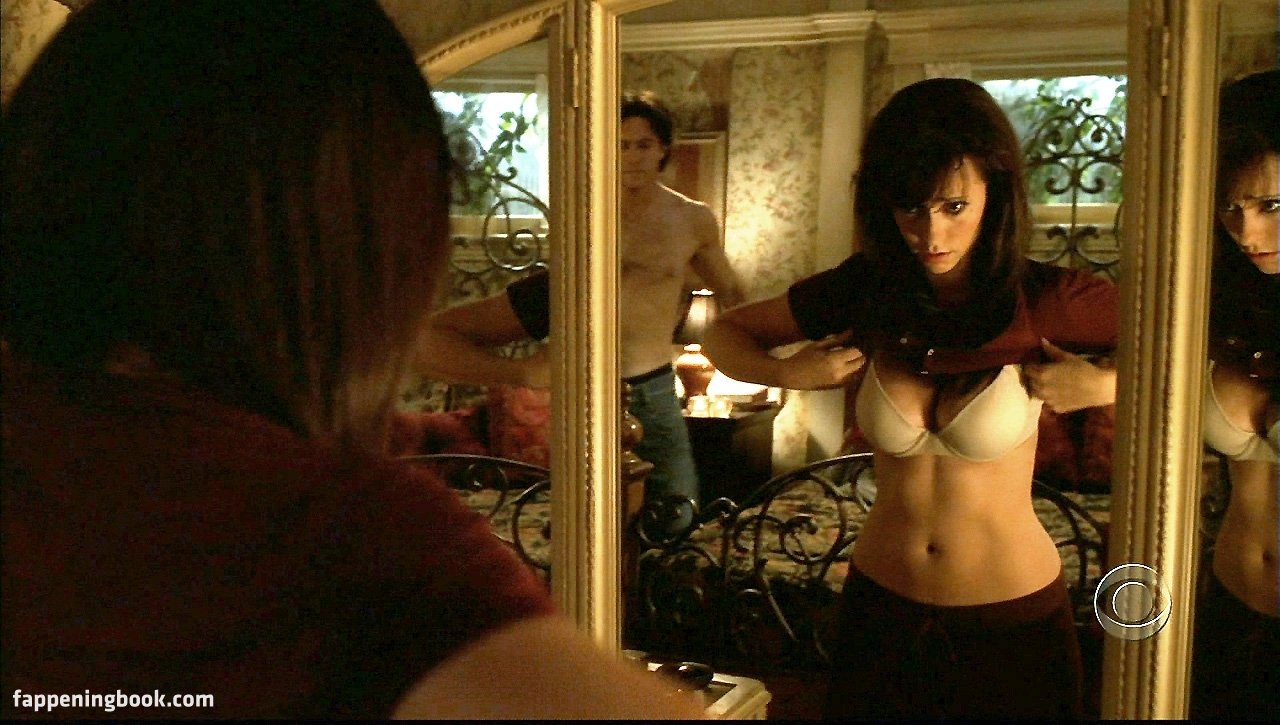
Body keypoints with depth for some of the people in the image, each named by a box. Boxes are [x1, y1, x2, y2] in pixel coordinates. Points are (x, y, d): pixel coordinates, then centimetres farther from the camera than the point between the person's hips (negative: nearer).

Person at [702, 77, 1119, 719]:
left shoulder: (1047, 302, -14)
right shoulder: (861, 292, -6)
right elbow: (726, 333, 7)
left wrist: (1107, 384, -21)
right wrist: (787, 372, -12)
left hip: (1012, 618, -2)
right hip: (881, 611, 2)